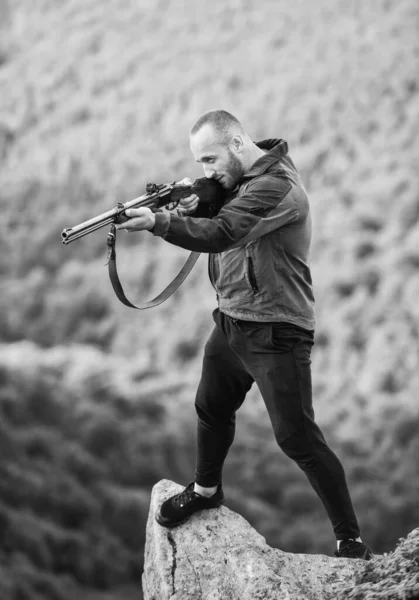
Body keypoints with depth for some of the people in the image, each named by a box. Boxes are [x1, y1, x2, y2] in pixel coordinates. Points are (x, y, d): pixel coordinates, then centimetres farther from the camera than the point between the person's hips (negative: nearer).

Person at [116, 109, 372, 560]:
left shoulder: (276, 186, -23)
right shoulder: (238, 181, 7)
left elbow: (221, 234, -34)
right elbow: (216, 233, 9)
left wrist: (159, 223, -44)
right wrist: (192, 210, -12)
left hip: (275, 333, -9)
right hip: (230, 321, 9)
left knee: (297, 438, -9)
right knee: (211, 408, 25)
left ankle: (351, 541, -1)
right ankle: (206, 490, 51)